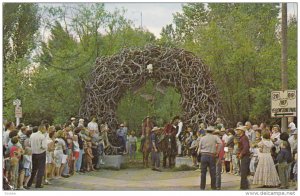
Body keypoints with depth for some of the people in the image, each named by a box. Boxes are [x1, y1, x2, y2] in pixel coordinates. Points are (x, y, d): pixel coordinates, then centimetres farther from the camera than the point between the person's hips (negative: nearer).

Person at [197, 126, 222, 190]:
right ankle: (213, 187, 9)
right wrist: (217, 152, -6)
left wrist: (199, 152, 23)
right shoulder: (215, 137, 1)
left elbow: (199, 148, 4)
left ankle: (202, 187, 8)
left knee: (203, 172, 7)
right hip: (211, 156, -2)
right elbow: (220, 143, -14)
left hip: (204, 156, 2)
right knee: (213, 172, 6)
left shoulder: (202, 138, 6)